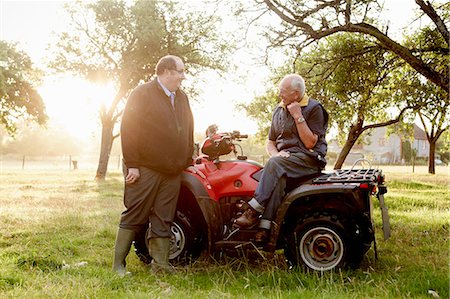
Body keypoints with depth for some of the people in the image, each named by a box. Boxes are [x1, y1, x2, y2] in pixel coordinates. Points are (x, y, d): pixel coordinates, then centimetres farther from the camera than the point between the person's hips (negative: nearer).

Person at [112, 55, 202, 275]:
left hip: (172, 172, 6)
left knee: (163, 220, 8)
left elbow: (188, 131, 23)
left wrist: (188, 162, 19)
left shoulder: (181, 98, 18)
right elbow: (129, 130, -10)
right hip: (145, 169, -6)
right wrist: (132, 164, -14)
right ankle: (118, 263, 8)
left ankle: (160, 263, 14)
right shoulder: (142, 94, -4)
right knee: (134, 217, -2)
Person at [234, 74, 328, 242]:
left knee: (275, 165, -33)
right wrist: (275, 153, -3)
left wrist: (298, 116, -13)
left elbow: (310, 143, -10)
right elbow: (270, 142, 20)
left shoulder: (314, 108, -2)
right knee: (278, 177, -31)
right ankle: (265, 225, -40)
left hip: (308, 158, -5)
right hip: (284, 158, 5)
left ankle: (254, 210, -33)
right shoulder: (279, 110, 17)